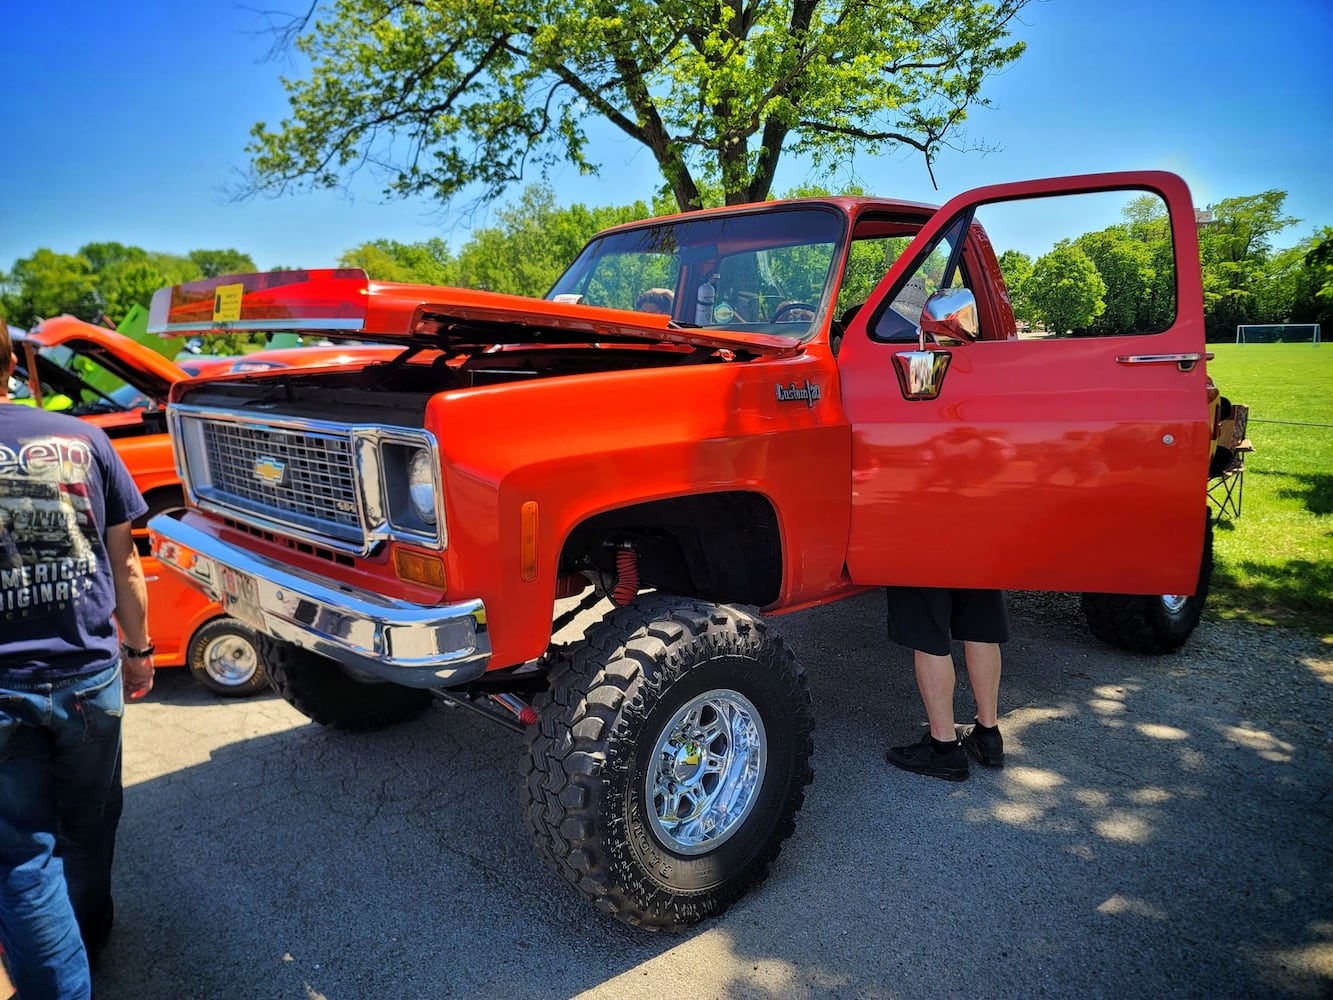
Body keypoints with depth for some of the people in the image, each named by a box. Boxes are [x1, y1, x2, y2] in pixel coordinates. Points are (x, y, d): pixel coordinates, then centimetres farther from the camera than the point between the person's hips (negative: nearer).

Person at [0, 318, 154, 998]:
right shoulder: (81, 439, -3)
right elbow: (123, 560, 2)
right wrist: (138, 648, 13)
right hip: (89, 673, 3)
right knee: (89, 824, 21)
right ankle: (87, 936, 42)